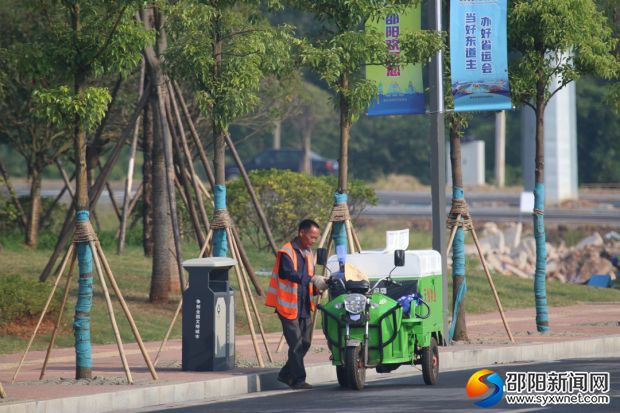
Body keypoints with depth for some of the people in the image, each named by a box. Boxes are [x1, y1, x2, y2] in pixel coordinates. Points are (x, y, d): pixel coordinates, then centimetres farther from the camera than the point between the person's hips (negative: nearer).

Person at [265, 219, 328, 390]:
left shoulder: (308, 254, 15)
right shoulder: (286, 252, -12)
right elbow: (287, 273, -28)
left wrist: (316, 288, -1)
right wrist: (311, 279, -35)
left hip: (304, 307, 8)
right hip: (289, 306, -8)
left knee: (305, 343, 9)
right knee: (296, 344, -9)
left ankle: (286, 374, 22)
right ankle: (298, 379, -6)